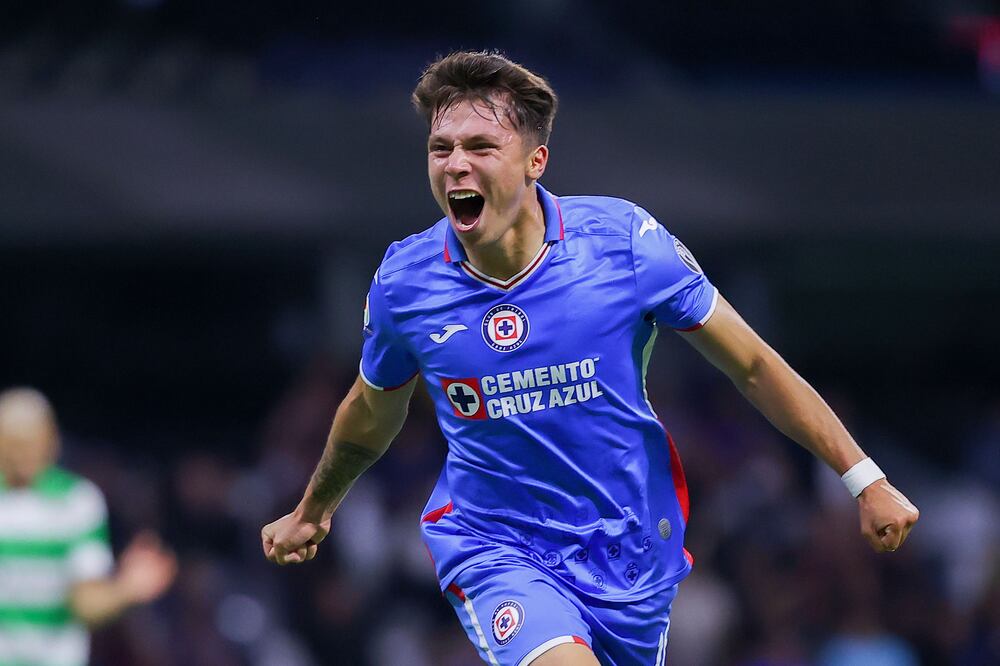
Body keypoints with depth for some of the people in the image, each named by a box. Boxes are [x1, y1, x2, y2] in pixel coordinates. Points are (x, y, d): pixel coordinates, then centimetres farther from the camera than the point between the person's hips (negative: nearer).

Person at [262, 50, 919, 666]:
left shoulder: (624, 239, -13)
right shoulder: (403, 284, -9)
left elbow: (753, 365, -2)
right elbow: (372, 415, 13)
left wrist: (865, 479, -3)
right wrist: (312, 511, 29)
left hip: (631, 551, 2)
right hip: (492, 548, -2)